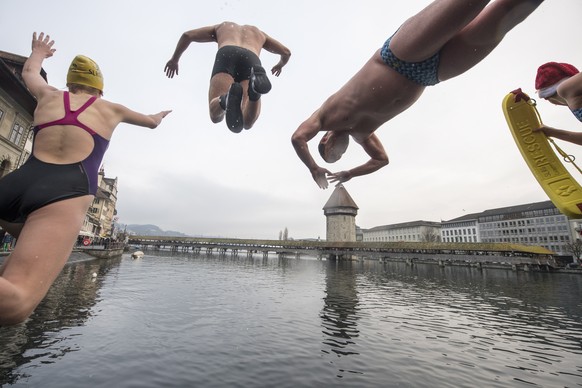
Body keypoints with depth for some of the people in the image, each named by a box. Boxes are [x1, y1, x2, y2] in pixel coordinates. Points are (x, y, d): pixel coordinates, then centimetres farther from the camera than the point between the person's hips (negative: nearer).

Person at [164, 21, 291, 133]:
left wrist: (174, 59, 47)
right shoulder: (258, 32, 47)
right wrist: (280, 65, 68)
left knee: (215, 116, -5)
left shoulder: (221, 27, 43)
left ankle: (228, 99, -41)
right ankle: (255, 86, -39)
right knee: (247, 123, -8)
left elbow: (187, 35, 35)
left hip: (226, 58, 0)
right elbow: (287, 52, 47)